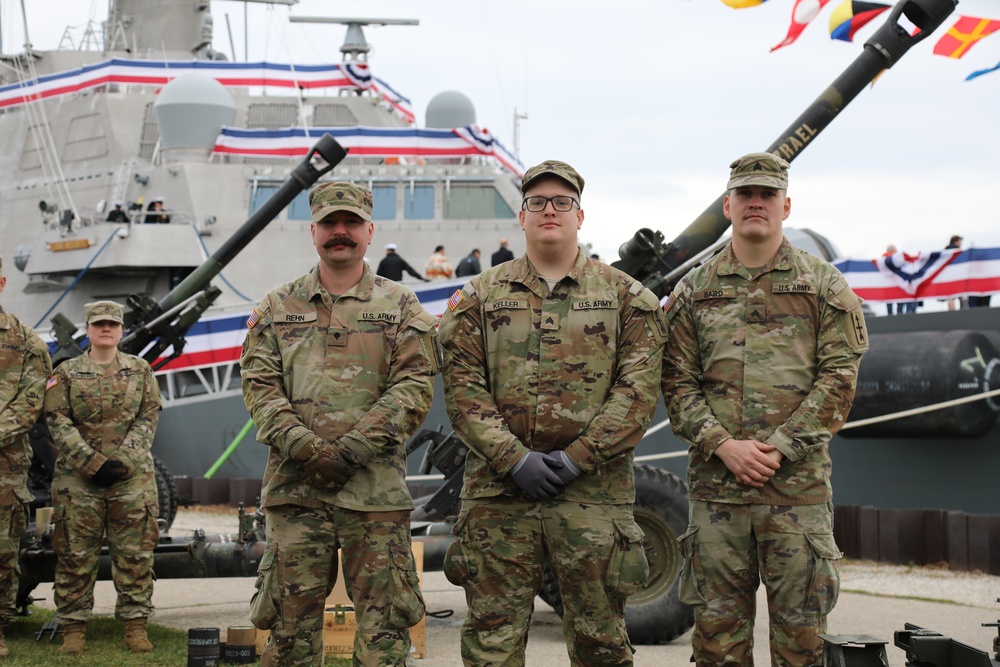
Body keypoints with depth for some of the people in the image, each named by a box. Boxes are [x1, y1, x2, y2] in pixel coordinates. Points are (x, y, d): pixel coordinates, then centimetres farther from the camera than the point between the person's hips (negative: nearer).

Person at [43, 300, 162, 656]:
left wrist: (122, 461, -10)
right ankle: (74, 627, 7)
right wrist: (93, 463, -14)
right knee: (75, 555, 0)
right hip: (77, 478, -1)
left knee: (135, 554, 0)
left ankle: (135, 625, 7)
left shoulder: (140, 370, 9)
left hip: (132, 477, 1)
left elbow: (148, 418, 3)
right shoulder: (66, 373, 5)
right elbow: (58, 423, -3)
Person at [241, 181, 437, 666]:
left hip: (375, 487, -1)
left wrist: (354, 449, -13)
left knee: (383, 626, 1)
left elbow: (414, 387, -2)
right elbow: (259, 385, 4)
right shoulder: (277, 308, 13)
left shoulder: (400, 308, 8)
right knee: (291, 624, 5)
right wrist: (304, 447, -12)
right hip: (294, 486, 1)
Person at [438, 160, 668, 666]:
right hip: (498, 491, 1)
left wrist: (577, 458, -11)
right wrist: (514, 459, -11)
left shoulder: (626, 296, 7)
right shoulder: (479, 298, 10)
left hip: (593, 490, -1)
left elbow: (637, 389, -2)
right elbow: (463, 389, 1)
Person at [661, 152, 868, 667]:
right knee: (717, 625, 6)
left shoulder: (823, 287, 5)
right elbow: (678, 383, 6)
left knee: (800, 626, 2)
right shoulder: (694, 292, 10)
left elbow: (838, 377, -2)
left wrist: (779, 448, -11)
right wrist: (723, 445, -10)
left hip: (799, 484, -1)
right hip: (714, 485, 2)